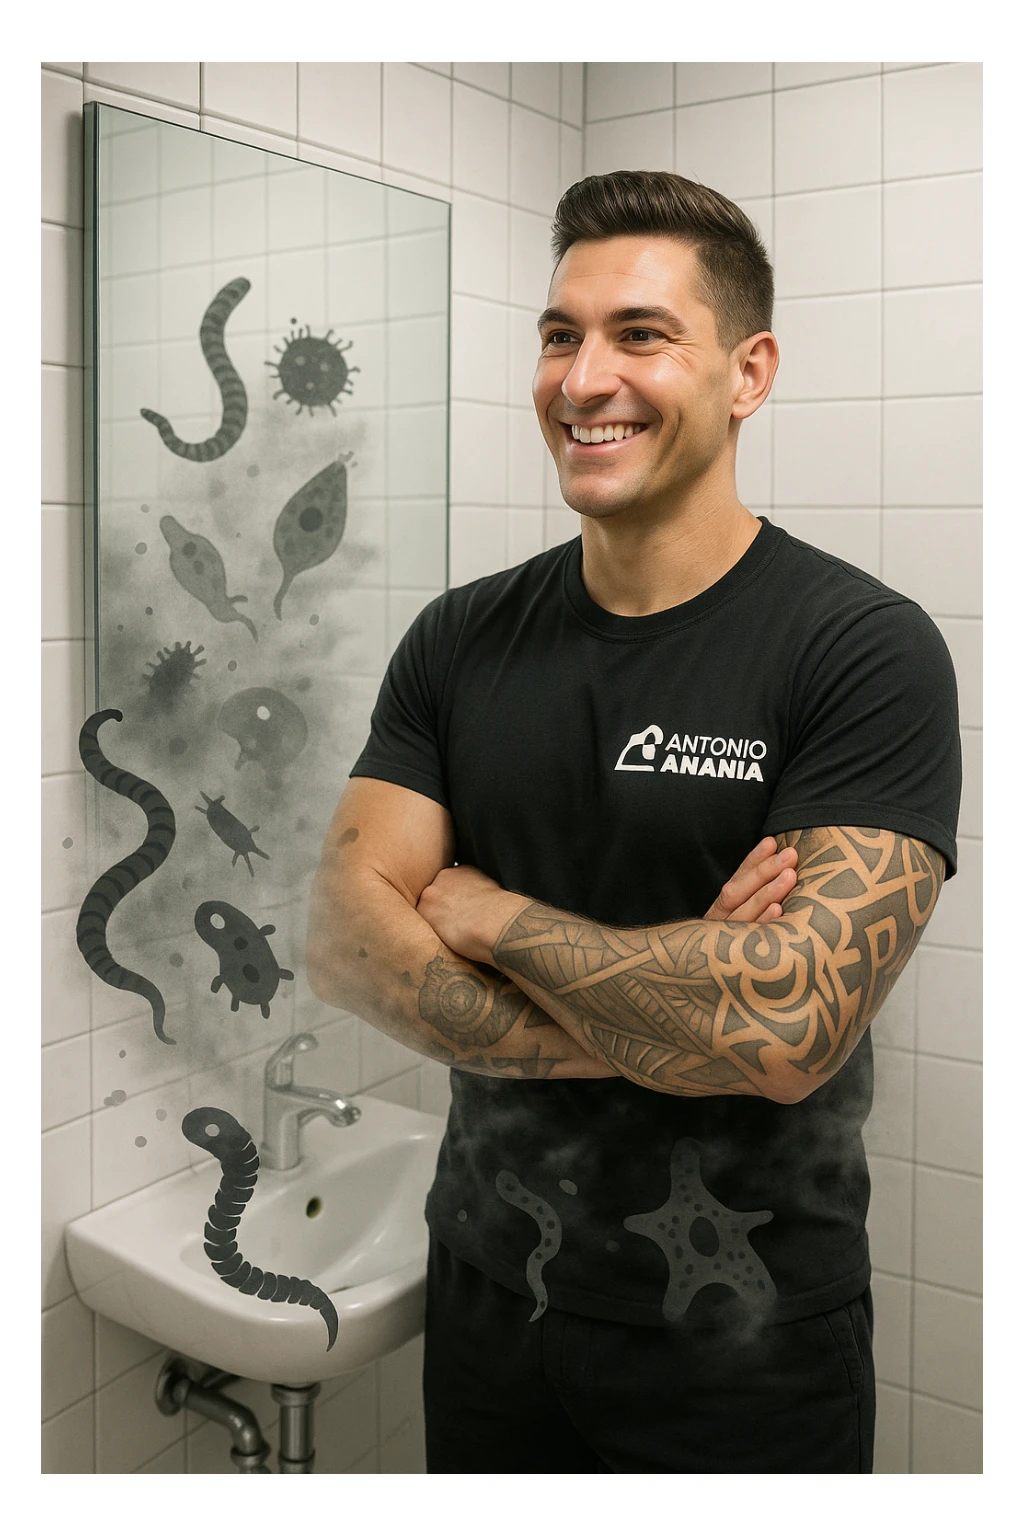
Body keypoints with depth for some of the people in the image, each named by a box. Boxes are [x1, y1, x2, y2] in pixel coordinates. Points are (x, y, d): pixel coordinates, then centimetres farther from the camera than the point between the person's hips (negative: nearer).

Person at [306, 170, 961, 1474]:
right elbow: (344, 939, -10)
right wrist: (655, 1029, -22)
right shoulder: (459, 641, -2)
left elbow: (784, 1028, -27)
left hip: (741, 1345, -4)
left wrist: (488, 911, -15)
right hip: (484, 1285, 4)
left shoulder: (867, 651, -17)